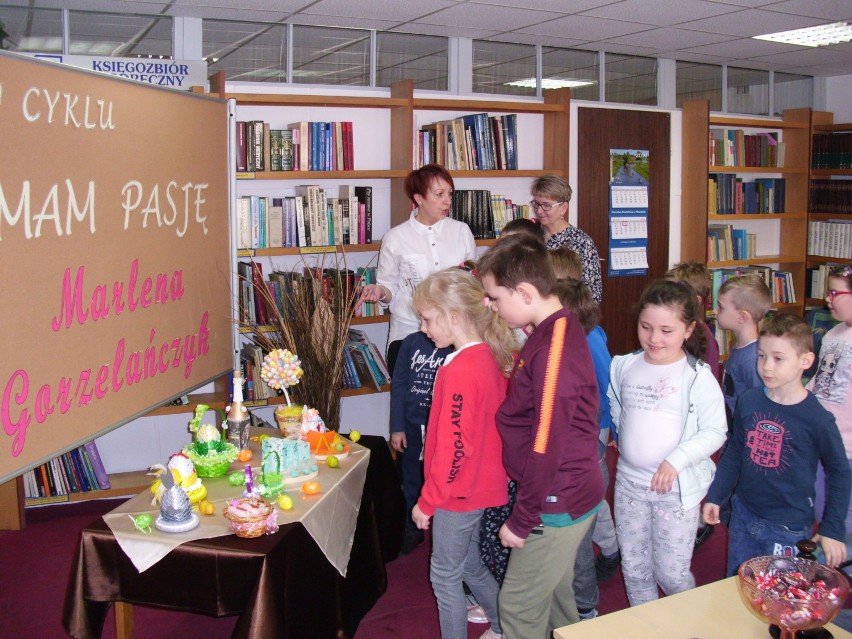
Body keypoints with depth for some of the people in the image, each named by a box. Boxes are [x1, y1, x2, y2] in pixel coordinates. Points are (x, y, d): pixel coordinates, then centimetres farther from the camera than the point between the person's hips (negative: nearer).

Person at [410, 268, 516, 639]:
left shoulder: (459, 370, -26)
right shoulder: (492, 357, 0)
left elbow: (453, 447, -24)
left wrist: (426, 501, -15)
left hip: (458, 492, -9)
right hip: (482, 482, 9)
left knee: (445, 575, 8)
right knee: (468, 564, 24)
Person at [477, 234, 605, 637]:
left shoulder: (553, 349, -26)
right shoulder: (559, 329, 6)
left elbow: (546, 448, -25)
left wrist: (522, 520, -17)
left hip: (558, 504, -9)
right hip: (566, 495, 9)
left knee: (519, 607, 5)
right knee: (554, 596, 23)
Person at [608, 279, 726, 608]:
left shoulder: (697, 377, -12)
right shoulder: (624, 367, 0)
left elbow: (715, 432, -12)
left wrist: (676, 460, -21)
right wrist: (629, 440, 6)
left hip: (676, 489, -4)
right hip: (629, 483, 4)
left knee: (671, 572, 4)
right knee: (634, 568, 16)